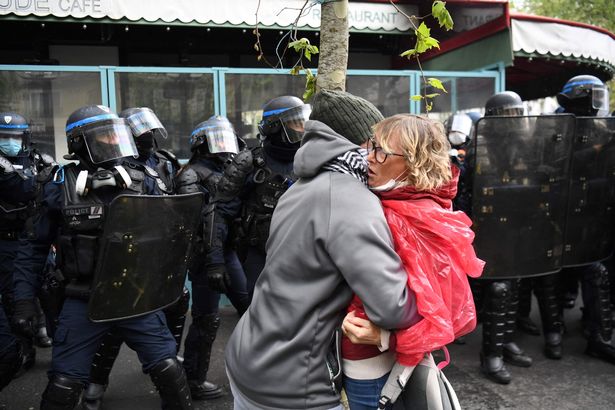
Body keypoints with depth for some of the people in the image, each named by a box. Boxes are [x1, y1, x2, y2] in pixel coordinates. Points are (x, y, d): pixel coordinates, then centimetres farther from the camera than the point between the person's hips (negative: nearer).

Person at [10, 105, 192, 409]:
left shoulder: (139, 182, 0)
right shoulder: (61, 187, -6)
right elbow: (34, 247, 2)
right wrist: (24, 298, -3)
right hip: (83, 301, -1)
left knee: (167, 368, 5)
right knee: (65, 383, 7)